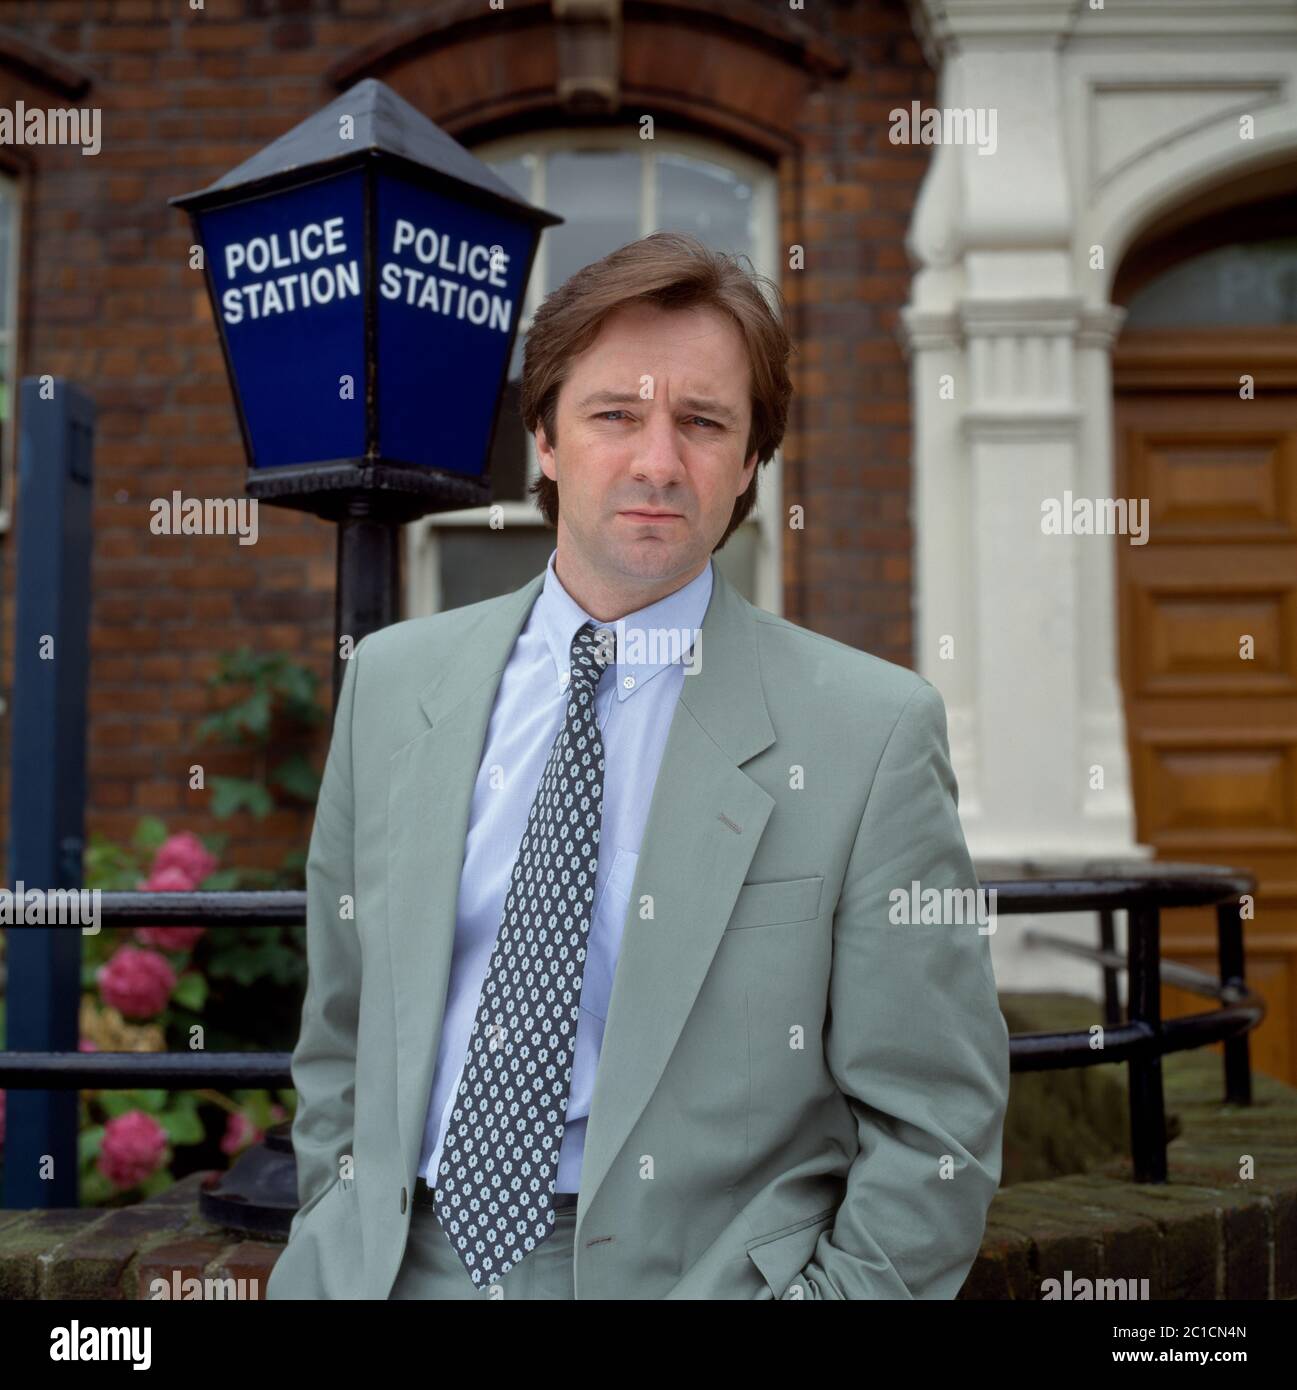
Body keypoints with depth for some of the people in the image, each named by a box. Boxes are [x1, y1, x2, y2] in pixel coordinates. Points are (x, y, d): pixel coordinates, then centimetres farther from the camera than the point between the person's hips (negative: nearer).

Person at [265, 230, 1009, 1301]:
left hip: (696, 1274, -2)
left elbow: (934, 1127, -8)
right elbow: (341, 1040, 10)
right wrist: (337, 1249, 4)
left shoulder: (870, 731, -10)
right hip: (394, 1265, 3)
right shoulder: (393, 683, 3)